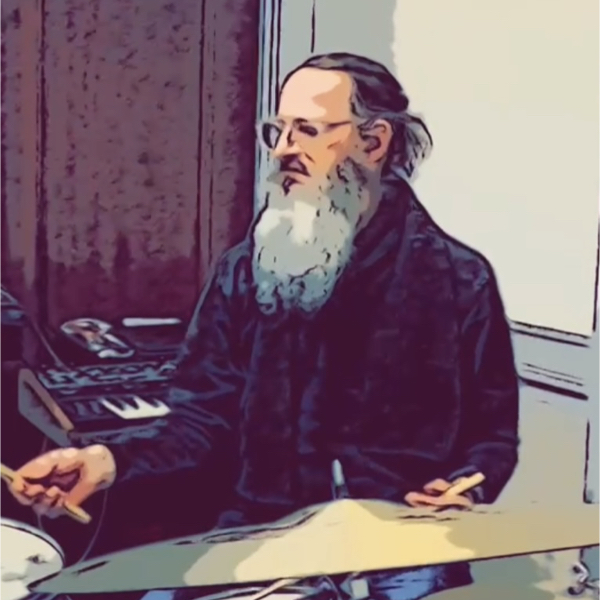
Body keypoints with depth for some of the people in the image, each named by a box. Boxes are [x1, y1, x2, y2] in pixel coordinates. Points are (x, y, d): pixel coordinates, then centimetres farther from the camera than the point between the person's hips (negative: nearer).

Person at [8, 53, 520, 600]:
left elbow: (494, 434, 4)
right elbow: (208, 420, 5)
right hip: (265, 533, 3)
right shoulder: (246, 271, 5)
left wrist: (464, 490, -17)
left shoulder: (459, 281, -2)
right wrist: (109, 462, -10)